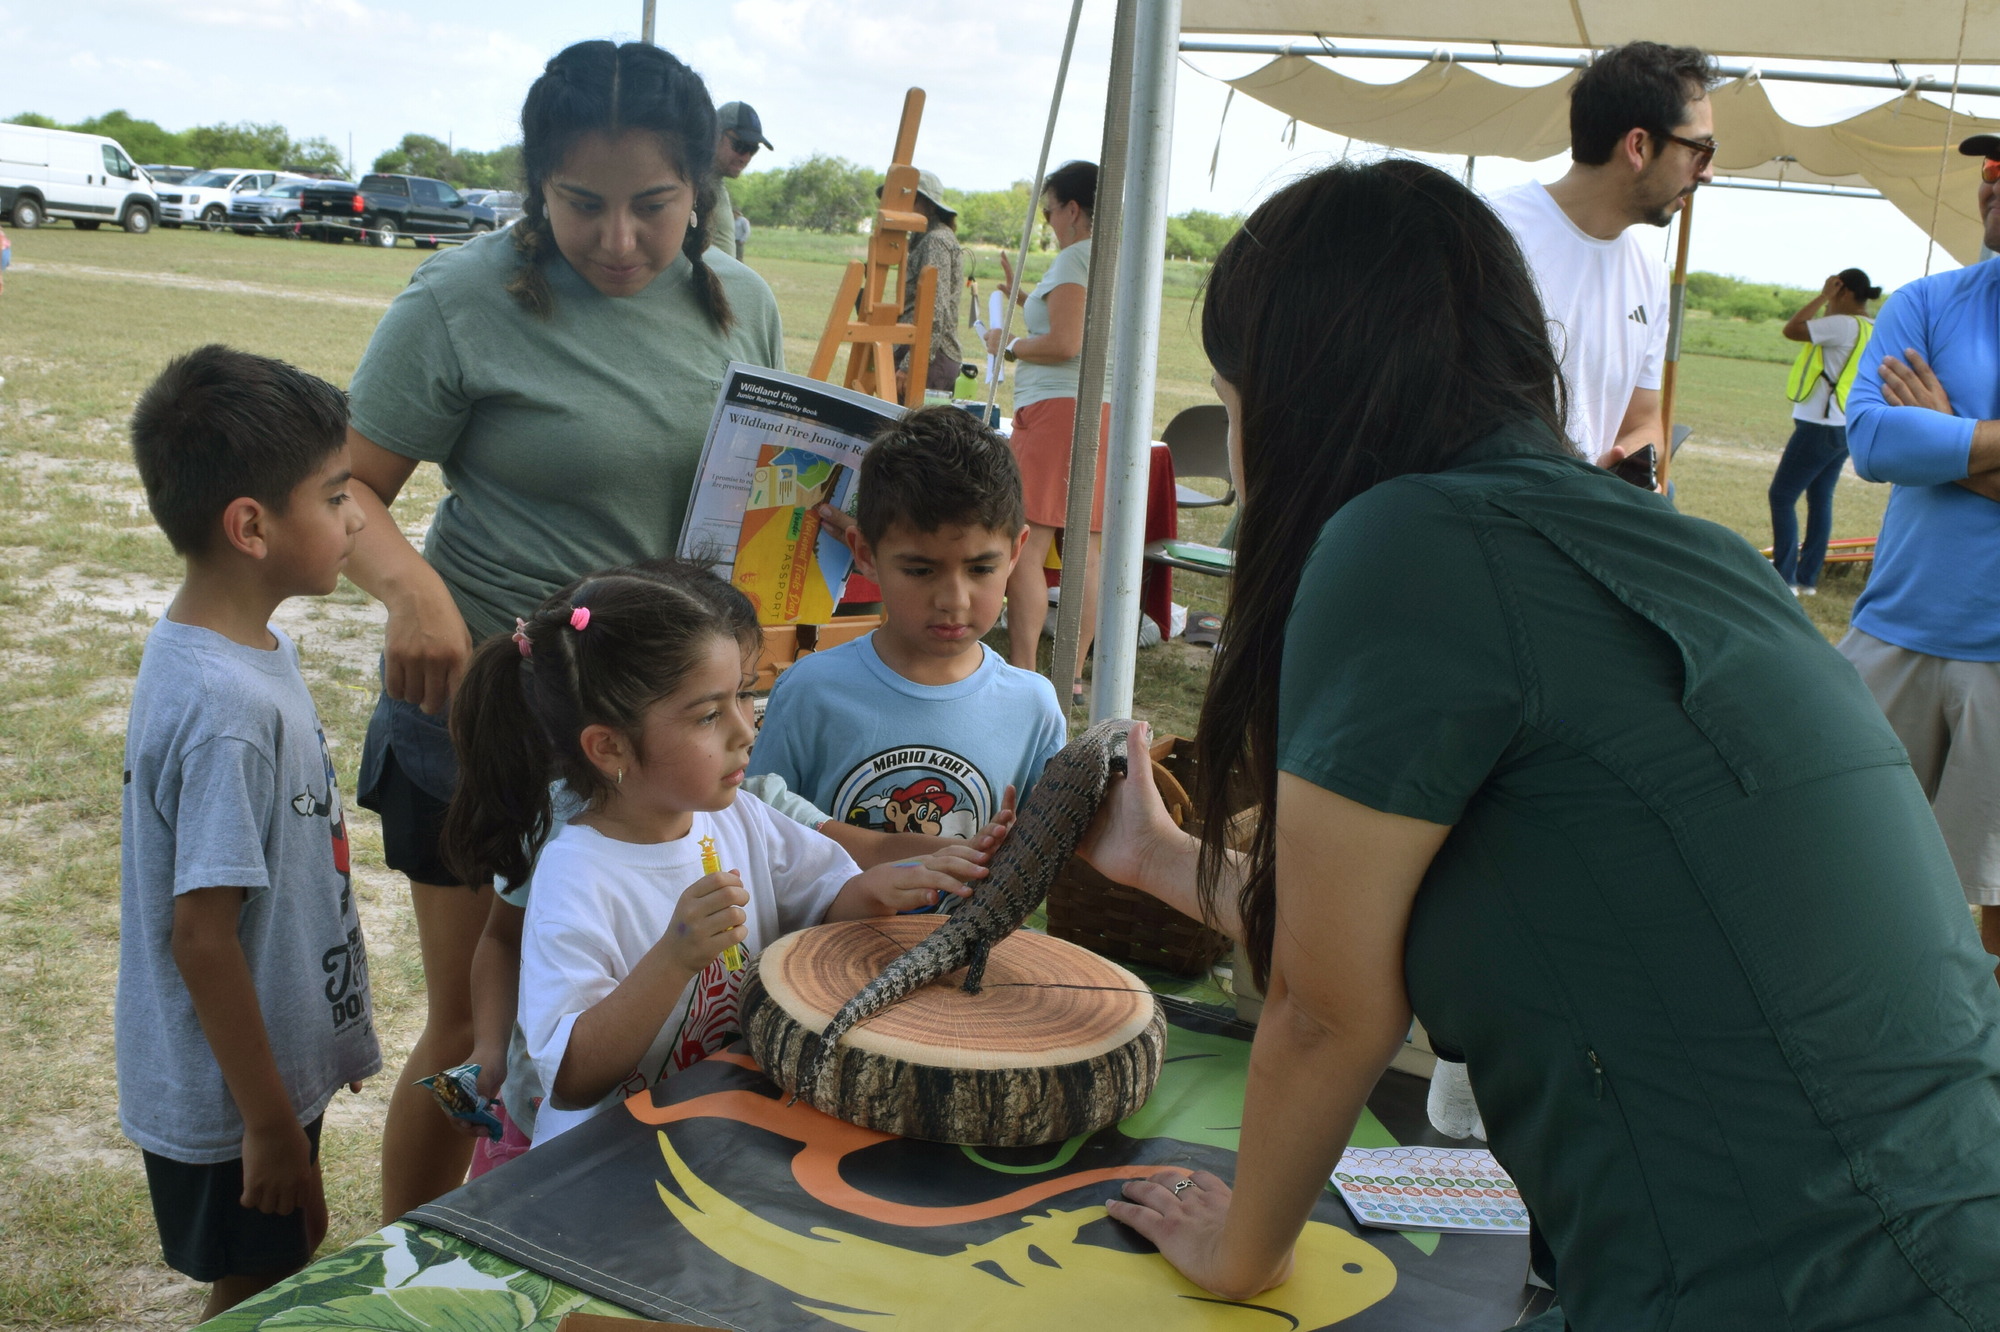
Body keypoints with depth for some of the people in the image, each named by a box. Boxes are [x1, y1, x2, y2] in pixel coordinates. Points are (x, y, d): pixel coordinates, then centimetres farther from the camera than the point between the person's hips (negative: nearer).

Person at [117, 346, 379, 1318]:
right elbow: (201, 933, -26)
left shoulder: (249, 646, 0)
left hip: (276, 1065, 8)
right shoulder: (224, 709, -30)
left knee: (273, 1287, 23)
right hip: (229, 1101, -8)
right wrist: (271, 1126, -18)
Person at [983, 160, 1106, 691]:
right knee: (1087, 551, 7)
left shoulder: (1076, 257, -8)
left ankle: (1022, 673, -10)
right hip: (1111, 410, 9)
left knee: (1026, 546, -8)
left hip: (1060, 408, -9)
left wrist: (1007, 346, -2)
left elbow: (1064, 344, -18)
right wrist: (1027, 298, 29)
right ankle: (1071, 677, 9)